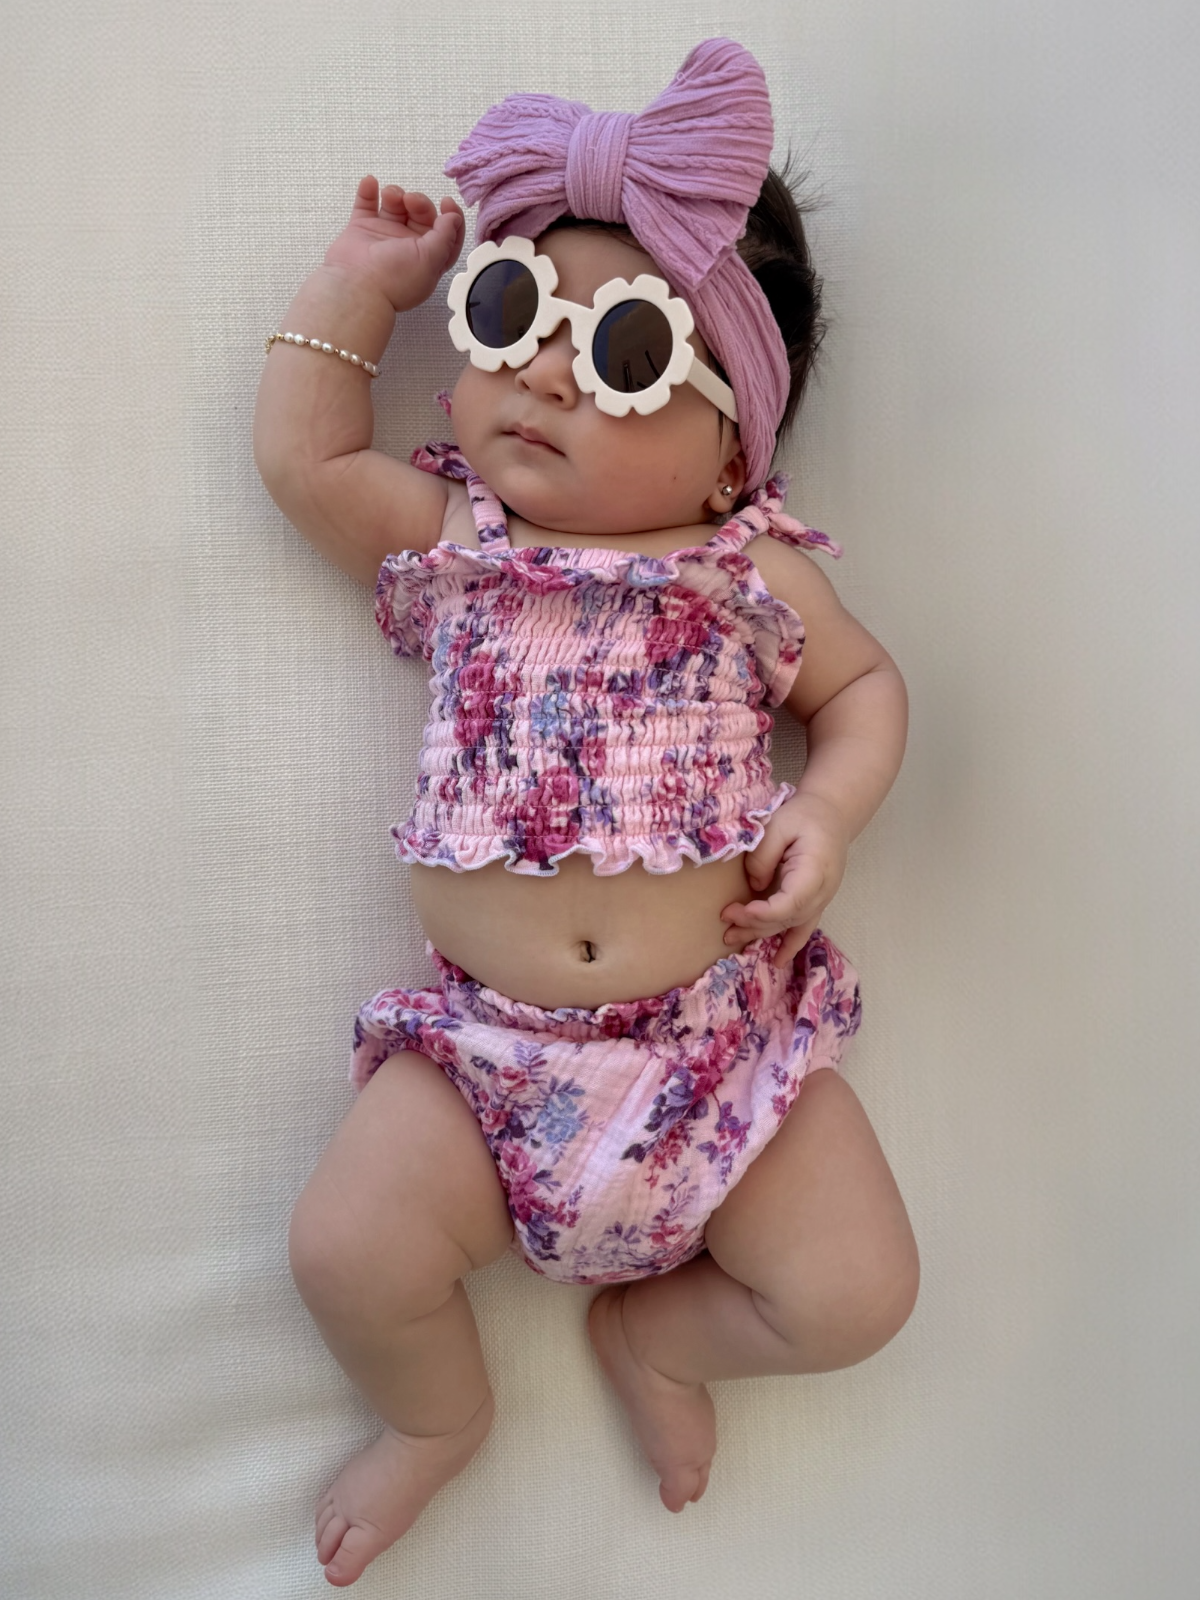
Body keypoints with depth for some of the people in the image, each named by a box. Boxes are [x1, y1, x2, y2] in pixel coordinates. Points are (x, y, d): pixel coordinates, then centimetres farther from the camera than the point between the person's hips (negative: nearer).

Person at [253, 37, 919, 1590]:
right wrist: (356, 283, 9)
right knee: (344, 1250, -14)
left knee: (858, 1295, -6)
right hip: (489, 1041, 1)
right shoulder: (448, 542, 7)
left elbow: (866, 680, 12)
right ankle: (438, 1413, 22)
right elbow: (301, 457, 6)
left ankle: (656, 1332, 26)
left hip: (722, 1029, 0)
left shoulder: (753, 573, 3)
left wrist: (830, 807, -6)